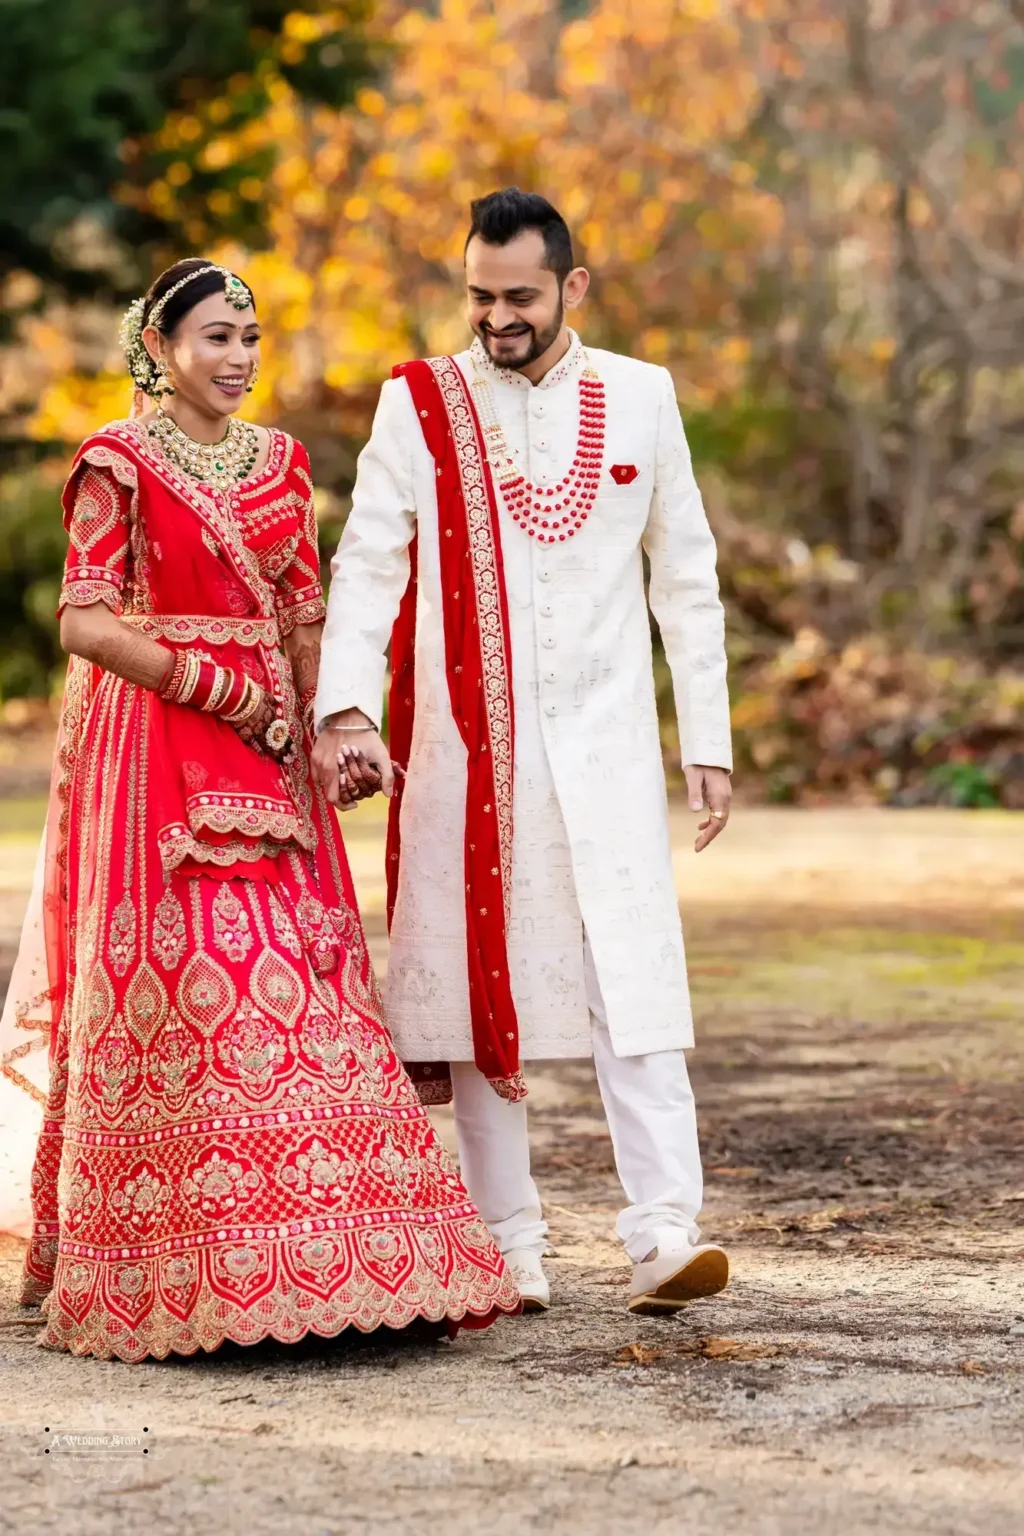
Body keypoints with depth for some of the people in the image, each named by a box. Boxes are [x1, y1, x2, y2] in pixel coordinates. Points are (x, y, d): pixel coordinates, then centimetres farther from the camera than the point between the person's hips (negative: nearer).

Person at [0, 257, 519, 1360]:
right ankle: (181, 1268, -4)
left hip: (262, 750, 6)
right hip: (151, 747, -6)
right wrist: (212, 685, -12)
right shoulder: (120, 463, -3)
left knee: (291, 972, 0)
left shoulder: (279, 462, 14)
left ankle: (315, 1256, 3)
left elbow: (303, 612, 13)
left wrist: (324, 724, -3)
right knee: (186, 973, -10)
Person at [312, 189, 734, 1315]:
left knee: (632, 977, -10)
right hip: (463, 748, 0)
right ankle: (507, 1246, 9)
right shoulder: (418, 406, 2)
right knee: (480, 982, 2)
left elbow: (686, 578, 10)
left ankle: (664, 1237, -13)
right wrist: (346, 706, -21)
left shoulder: (640, 398, 6)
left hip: (604, 746, 0)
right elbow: (368, 565, -5)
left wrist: (708, 742, 7)